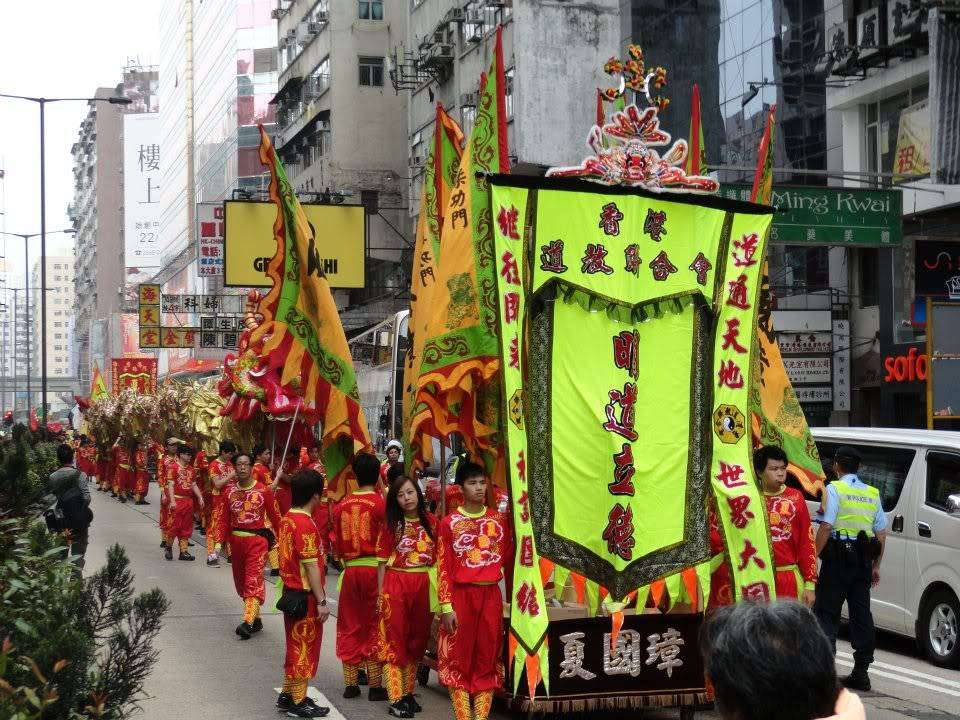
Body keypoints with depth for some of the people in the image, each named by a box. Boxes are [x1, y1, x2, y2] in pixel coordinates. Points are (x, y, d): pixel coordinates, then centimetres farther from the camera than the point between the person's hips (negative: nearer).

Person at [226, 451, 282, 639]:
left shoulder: (264, 490, -5)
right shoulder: (230, 491, 5)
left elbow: (275, 517, 0)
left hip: (257, 539, -5)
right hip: (236, 539, 5)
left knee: (254, 579, -15)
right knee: (240, 580, 12)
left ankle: (248, 622, -24)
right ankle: (256, 618, 26)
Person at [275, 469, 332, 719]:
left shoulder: (287, 519, 6)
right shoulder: (305, 524, -21)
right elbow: (311, 567, -21)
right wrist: (322, 601, -18)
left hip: (291, 592, 9)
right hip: (305, 596, -9)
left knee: (296, 645, 18)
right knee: (305, 647, 2)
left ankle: (287, 695, 26)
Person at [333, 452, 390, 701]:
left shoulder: (342, 505, 3)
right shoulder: (381, 504, -10)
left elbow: (337, 542, 9)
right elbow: (383, 546, -9)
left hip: (350, 569, 3)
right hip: (373, 569, -3)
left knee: (350, 626, 12)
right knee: (374, 627, 4)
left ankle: (350, 684, 15)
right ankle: (375, 685, 6)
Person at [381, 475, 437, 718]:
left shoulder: (431, 521, 6)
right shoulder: (391, 523, -1)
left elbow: (437, 557, 10)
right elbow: (382, 560, -1)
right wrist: (380, 592, -5)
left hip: (423, 585, 3)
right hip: (395, 584, -3)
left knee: (416, 640, 10)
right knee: (394, 640, -1)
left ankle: (408, 693, 21)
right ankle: (396, 699, -1)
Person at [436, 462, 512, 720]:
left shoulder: (499, 520, 7)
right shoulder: (449, 523, -2)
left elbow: (507, 558, 7)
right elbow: (443, 567, -5)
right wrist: (446, 606, -10)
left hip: (491, 595, 3)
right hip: (461, 594, -3)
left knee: (487, 658, 5)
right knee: (458, 659, 1)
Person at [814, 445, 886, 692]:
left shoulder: (834, 489, -5)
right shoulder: (872, 493, 13)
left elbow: (827, 526, -14)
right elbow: (881, 533, 12)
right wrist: (876, 565, 18)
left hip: (838, 559, -5)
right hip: (863, 561, 5)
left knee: (826, 612, -1)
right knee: (861, 614, 8)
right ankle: (861, 672, 10)